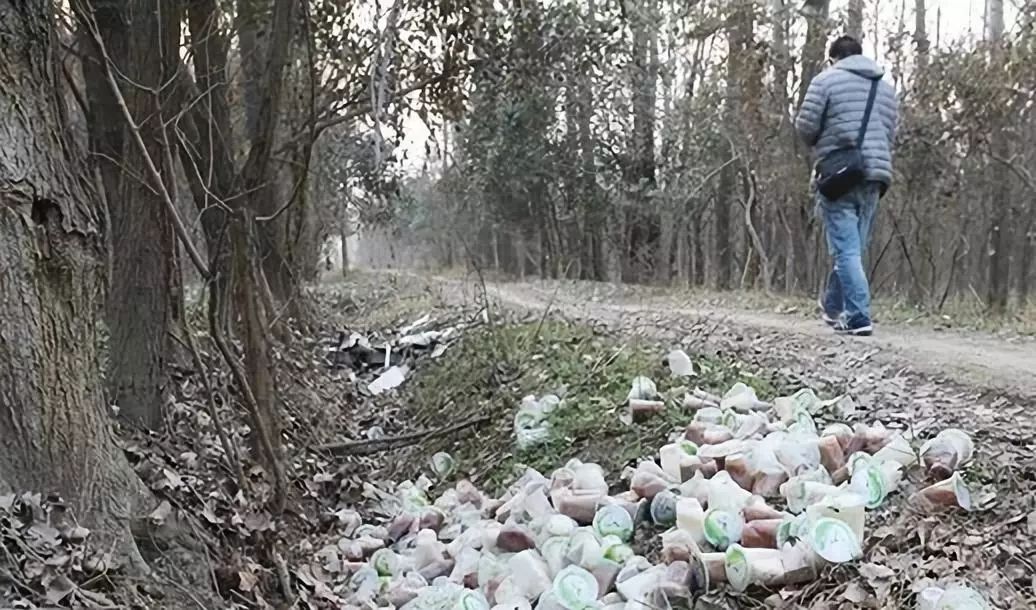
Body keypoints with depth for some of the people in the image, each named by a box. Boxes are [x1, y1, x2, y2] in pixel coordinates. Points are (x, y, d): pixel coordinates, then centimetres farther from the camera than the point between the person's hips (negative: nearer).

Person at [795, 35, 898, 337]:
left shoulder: (826, 80, 0)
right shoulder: (886, 86, 19)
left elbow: (805, 126, -4)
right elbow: (890, 134, 17)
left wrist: (821, 142, 15)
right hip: (874, 175, 6)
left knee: (846, 250, -6)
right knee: (854, 248, 15)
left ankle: (858, 318, -10)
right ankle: (832, 306, 28)